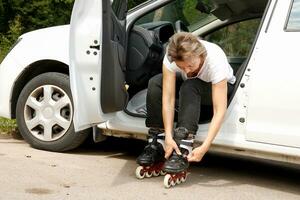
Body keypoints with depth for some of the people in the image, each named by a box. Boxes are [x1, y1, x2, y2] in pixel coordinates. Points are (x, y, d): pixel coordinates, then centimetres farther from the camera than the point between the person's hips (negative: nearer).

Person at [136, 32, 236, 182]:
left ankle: (183, 151, -36)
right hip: (190, 86, 4)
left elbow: (220, 111, -40)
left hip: (221, 87, -4)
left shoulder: (215, 60, -38)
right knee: (155, 83, -23)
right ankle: (155, 145, -20)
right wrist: (168, 136, -40)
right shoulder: (171, 57, -30)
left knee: (189, 88, -36)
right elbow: (168, 98, -31)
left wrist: (204, 147, -47)